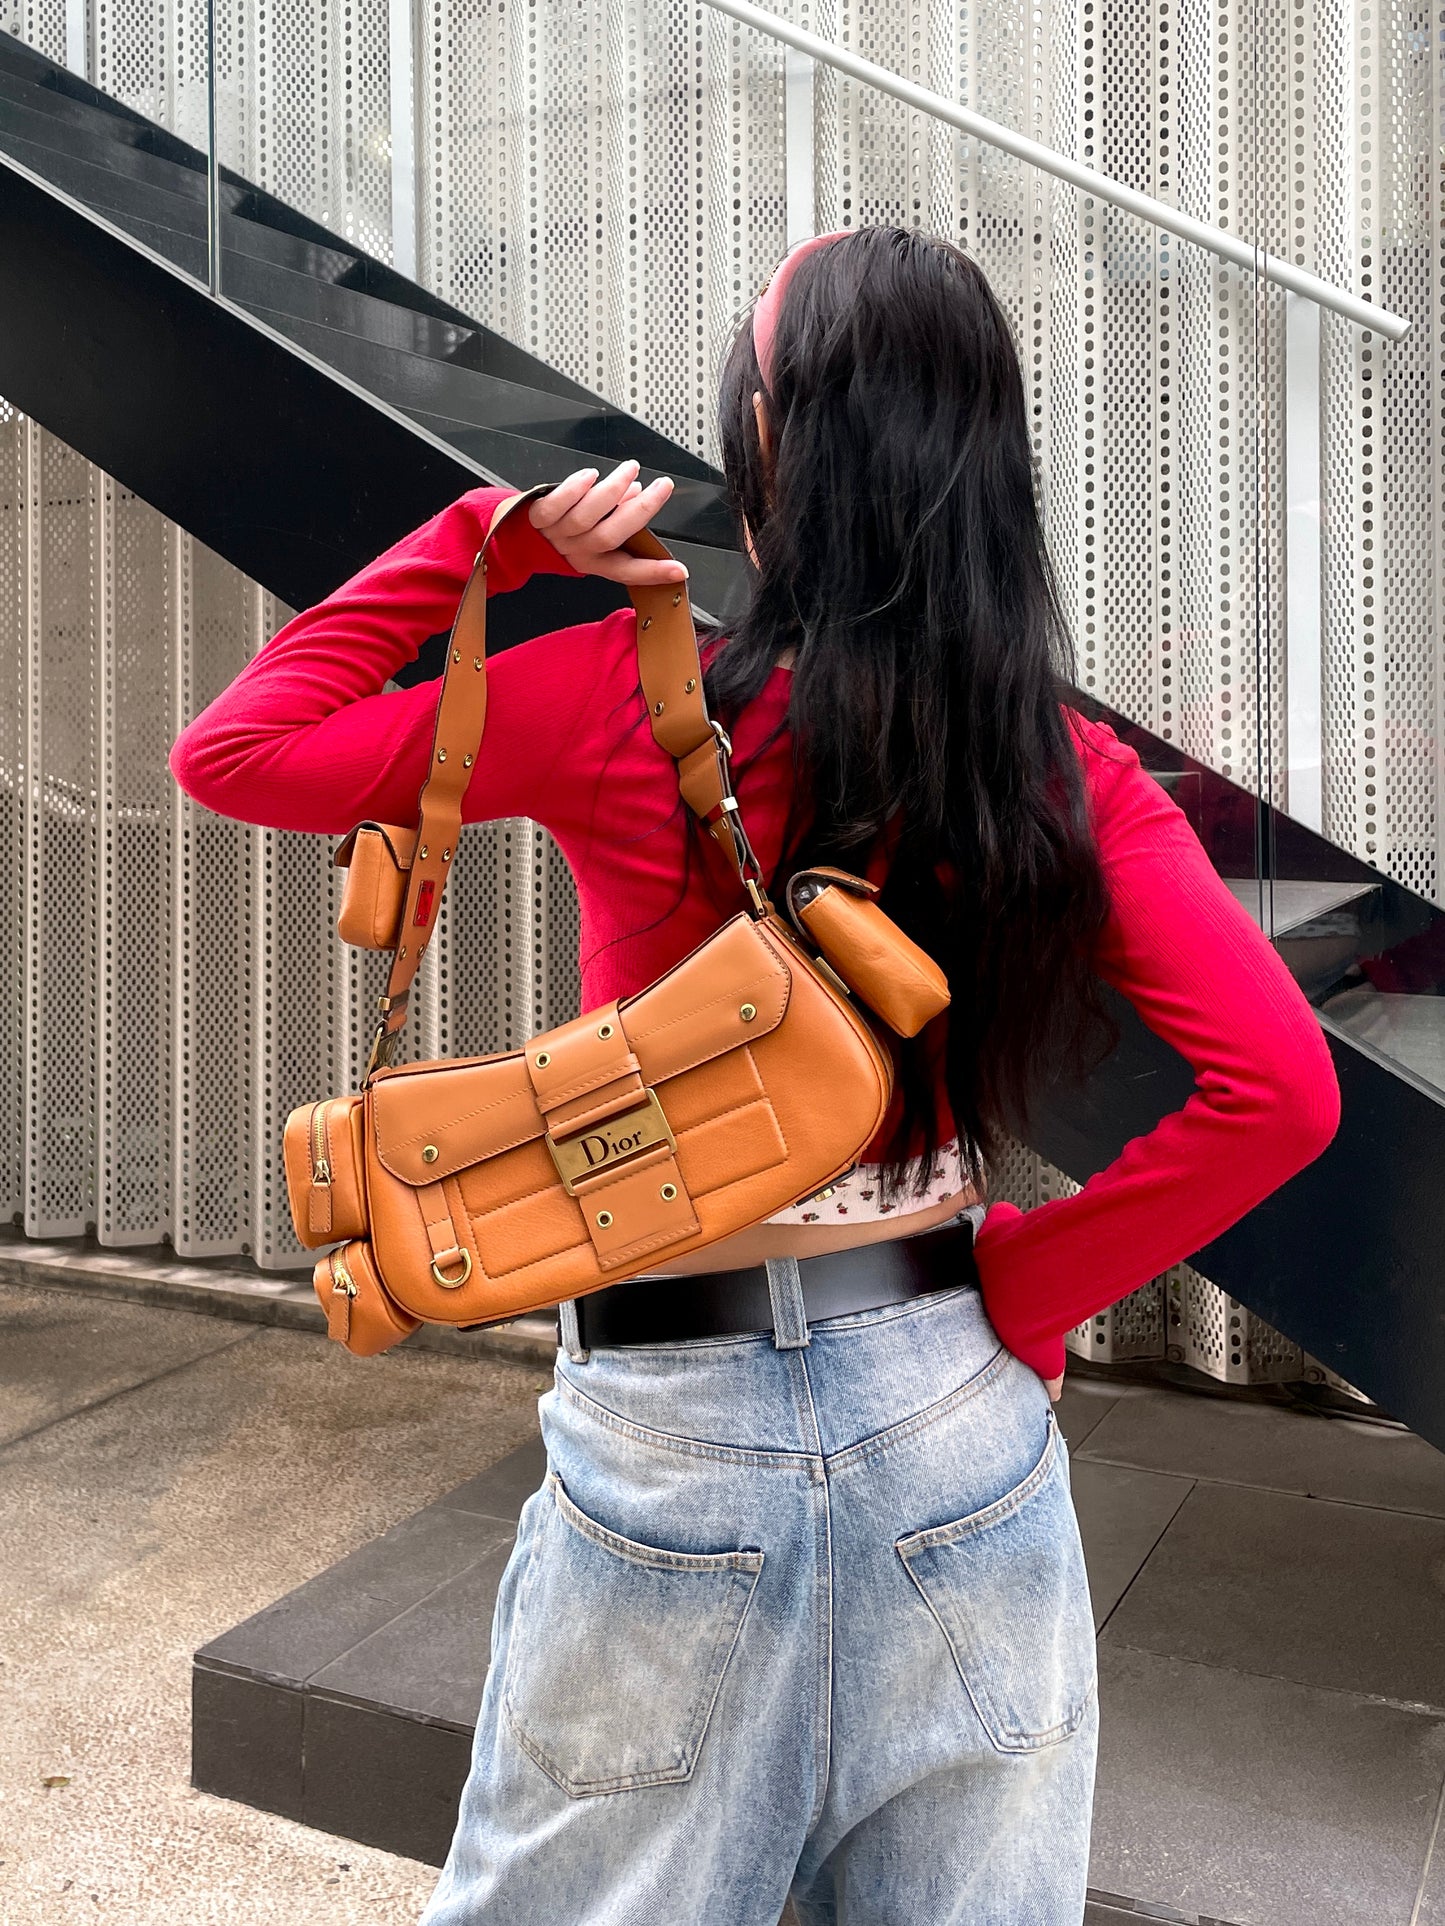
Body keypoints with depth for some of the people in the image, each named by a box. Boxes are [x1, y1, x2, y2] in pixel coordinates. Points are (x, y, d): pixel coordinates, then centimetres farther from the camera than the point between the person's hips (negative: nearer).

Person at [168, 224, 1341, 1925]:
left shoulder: (626, 701, -14)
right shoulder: (1065, 763, -6)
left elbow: (231, 753, -6)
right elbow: (1279, 1087, -11)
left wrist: (483, 538, -4)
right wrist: (1024, 1292, -4)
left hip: (678, 1429, -2)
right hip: (958, 1414, 3)